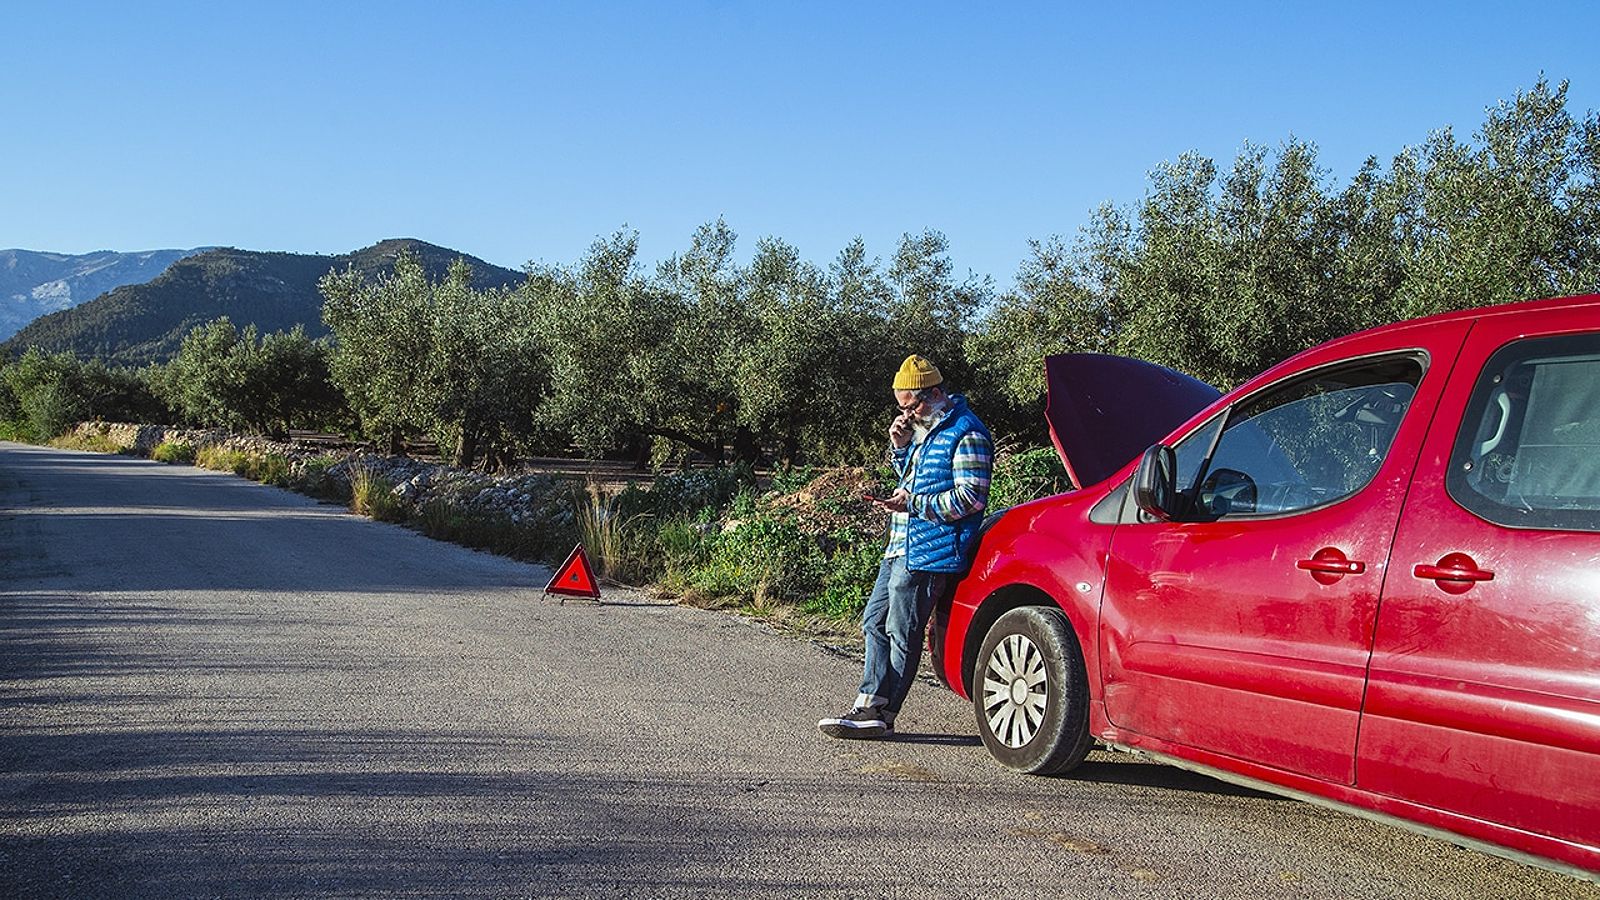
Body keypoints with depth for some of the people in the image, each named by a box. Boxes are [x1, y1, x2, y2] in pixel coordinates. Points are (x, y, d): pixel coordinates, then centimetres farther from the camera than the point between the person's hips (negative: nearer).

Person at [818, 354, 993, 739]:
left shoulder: (965, 434, -12)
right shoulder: (924, 429, 18)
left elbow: (972, 497, -19)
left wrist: (912, 504, -18)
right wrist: (900, 448, 10)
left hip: (929, 553, -10)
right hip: (901, 548, 10)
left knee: (901, 634, -4)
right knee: (875, 622, 10)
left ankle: (879, 714, 2)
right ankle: (870, 705, 11)